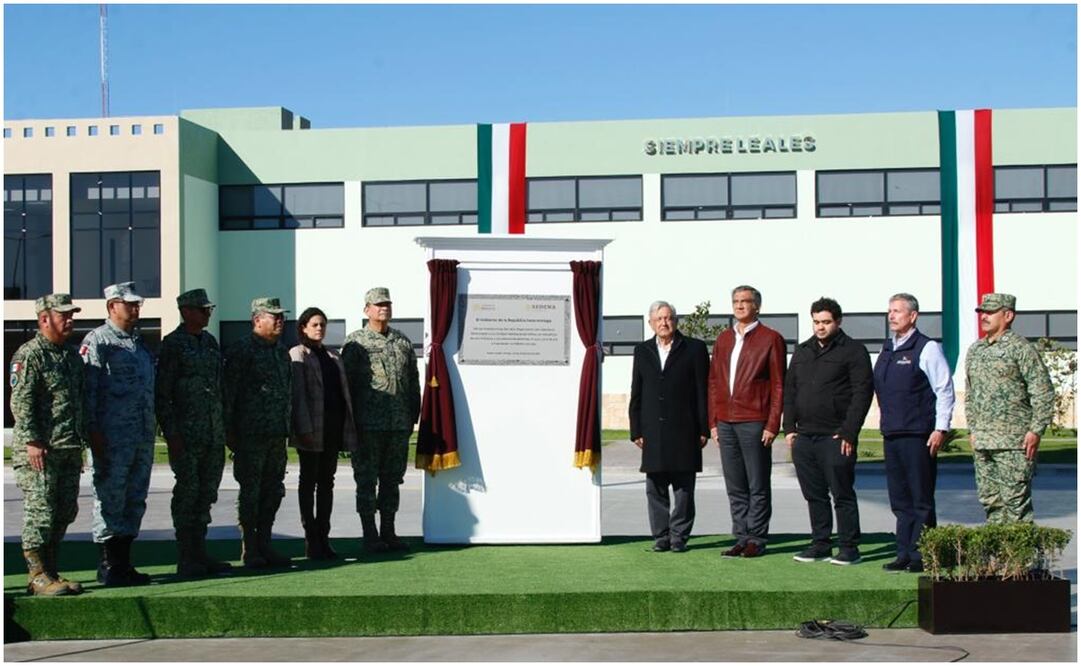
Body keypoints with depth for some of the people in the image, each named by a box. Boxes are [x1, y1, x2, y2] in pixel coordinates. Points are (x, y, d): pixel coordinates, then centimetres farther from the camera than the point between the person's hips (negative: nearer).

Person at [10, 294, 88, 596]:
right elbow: (20, 402, -14)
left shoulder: (72, 357, 17)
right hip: (41, 450, -8)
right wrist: (32, 441, -20)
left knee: (65, 512, 10)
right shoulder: (28, 355, -8)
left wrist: (80, 445, 20)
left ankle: (49, 571, 19)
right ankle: (38, 576, 3)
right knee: (40, 512, -4)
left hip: (69, 449, 8)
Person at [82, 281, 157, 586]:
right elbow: (88, 390, -11)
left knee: (135, 501, 11)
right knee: (110, 501, -3)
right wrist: (94, 434, -17)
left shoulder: (139, 341, 18)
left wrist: (152, 428, 19)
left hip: (143, 438, 8)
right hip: (112, 438, -8)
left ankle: (124, 563, 19)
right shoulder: (97, 341, -5)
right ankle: (109, 566, 5)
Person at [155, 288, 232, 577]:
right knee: (187, 493, -2)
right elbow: (162, 393, -10)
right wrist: (171, 432, -15)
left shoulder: (210, 341, 14)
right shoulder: (172, 344, -7)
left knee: (206, 493, 10)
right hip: (187, 434, -7)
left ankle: (200, 554, 18)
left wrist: (223, 427, 17)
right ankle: (186, 560, 5)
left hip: (214, 435, 7)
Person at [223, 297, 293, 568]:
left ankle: (264, 545, 20)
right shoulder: (241, 350, -7)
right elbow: (229, 393, -10)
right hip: (251, 434, -7)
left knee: (273, 491, 10)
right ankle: (250, 551, 7)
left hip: (277, 434, 7)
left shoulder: (281, 351, 16)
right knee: (251, 492, 0)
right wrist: (229, 431, -12)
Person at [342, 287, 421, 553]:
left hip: (399, 424, 5)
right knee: (367, 480, 1)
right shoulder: (355, 342, -1)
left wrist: (413, 415, 10)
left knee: (392, 479, 11)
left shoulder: (403, 341, 13)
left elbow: (414, 381, 17)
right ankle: (370, 536, 8)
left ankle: (388, 533, 20)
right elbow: (346, 383, -3)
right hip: (368, 425, -5)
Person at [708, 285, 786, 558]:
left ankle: (757, 539, 9)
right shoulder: (723, 339, 15)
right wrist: (713, 421, 10)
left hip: (754, 423, -5)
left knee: (757, 486, 2)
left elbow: (778, 386, -4)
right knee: (735, 487, 9)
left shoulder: (771, 339, -1)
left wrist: (772, 425, -11)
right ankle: (741, 538, 16)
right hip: (726, 422, 5)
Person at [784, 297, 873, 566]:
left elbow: (862, 393, -8)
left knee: (842, 494, -2)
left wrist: (848, 433, -14)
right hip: (804, 437, 6)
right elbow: (789, 390, 18)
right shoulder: (802, 351, 17)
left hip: (835, 437, -6)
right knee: (814, 495, 10)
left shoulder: (853, 351, -1)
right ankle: (820, 545, 19)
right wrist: (789, 427, 8)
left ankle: (849, 548, 4)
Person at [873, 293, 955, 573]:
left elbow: (945, 390, -8)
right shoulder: (887, 350, 15)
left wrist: (941, 428, -13)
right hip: (891, 435, 7)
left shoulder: (927, 348, -6)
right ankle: (905, 555, 16)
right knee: (900, 499, 10)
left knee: (921, 499, -1)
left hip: (918, 435, -7)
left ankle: (920, 556, 4)